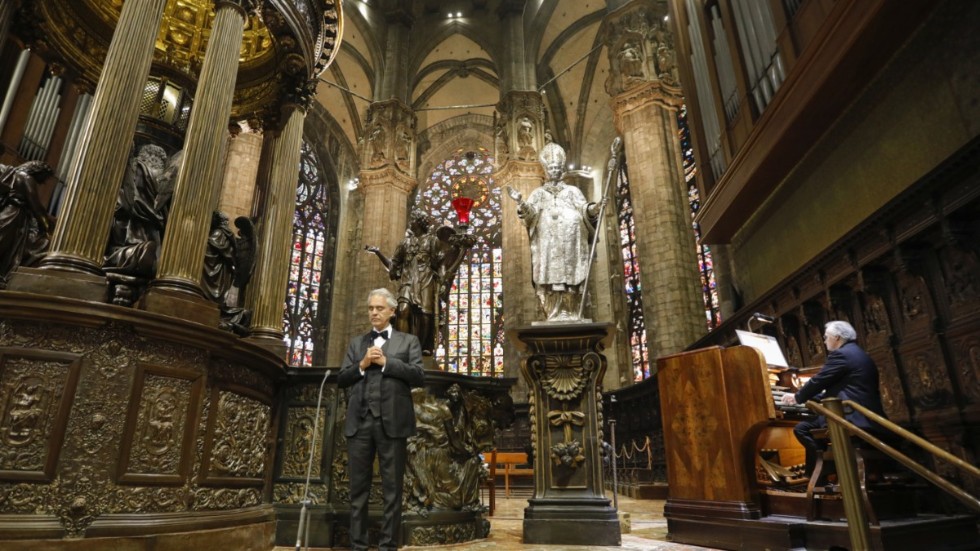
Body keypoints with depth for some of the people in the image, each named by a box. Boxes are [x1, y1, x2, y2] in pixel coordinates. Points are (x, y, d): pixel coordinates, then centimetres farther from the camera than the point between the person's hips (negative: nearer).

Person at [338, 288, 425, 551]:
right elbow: (341, 379, 11)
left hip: (392, 422, -3)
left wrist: (385, 362, -10)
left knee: (392, 488, 4)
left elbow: (419, 376, -5)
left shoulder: (408, 341, 7)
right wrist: (362, 365, -6)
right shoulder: (356, 342, 17)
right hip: (359, 421, 3)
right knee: (358, 487, 9)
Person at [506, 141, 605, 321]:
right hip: (548, 244, 0)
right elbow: (529, 212, 1)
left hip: (570, 244, 0)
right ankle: (554, 315, -8)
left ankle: (570, 314, -6)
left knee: (570, 276, -6)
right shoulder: (539, 193, 17)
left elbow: (584, 209, 5)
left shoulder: (573, 191, 17)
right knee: (551, 277, -9)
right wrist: (521, 202, -19)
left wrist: (595, 207, -16)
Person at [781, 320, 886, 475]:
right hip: (867, 418, 10)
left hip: (853, 419, -10)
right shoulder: (860, 355, 21)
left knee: (802, 428, -6)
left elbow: (818, 381, -8)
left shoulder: (841, 354, -10)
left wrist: (797, 397, 9)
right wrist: (808, 398, 29)